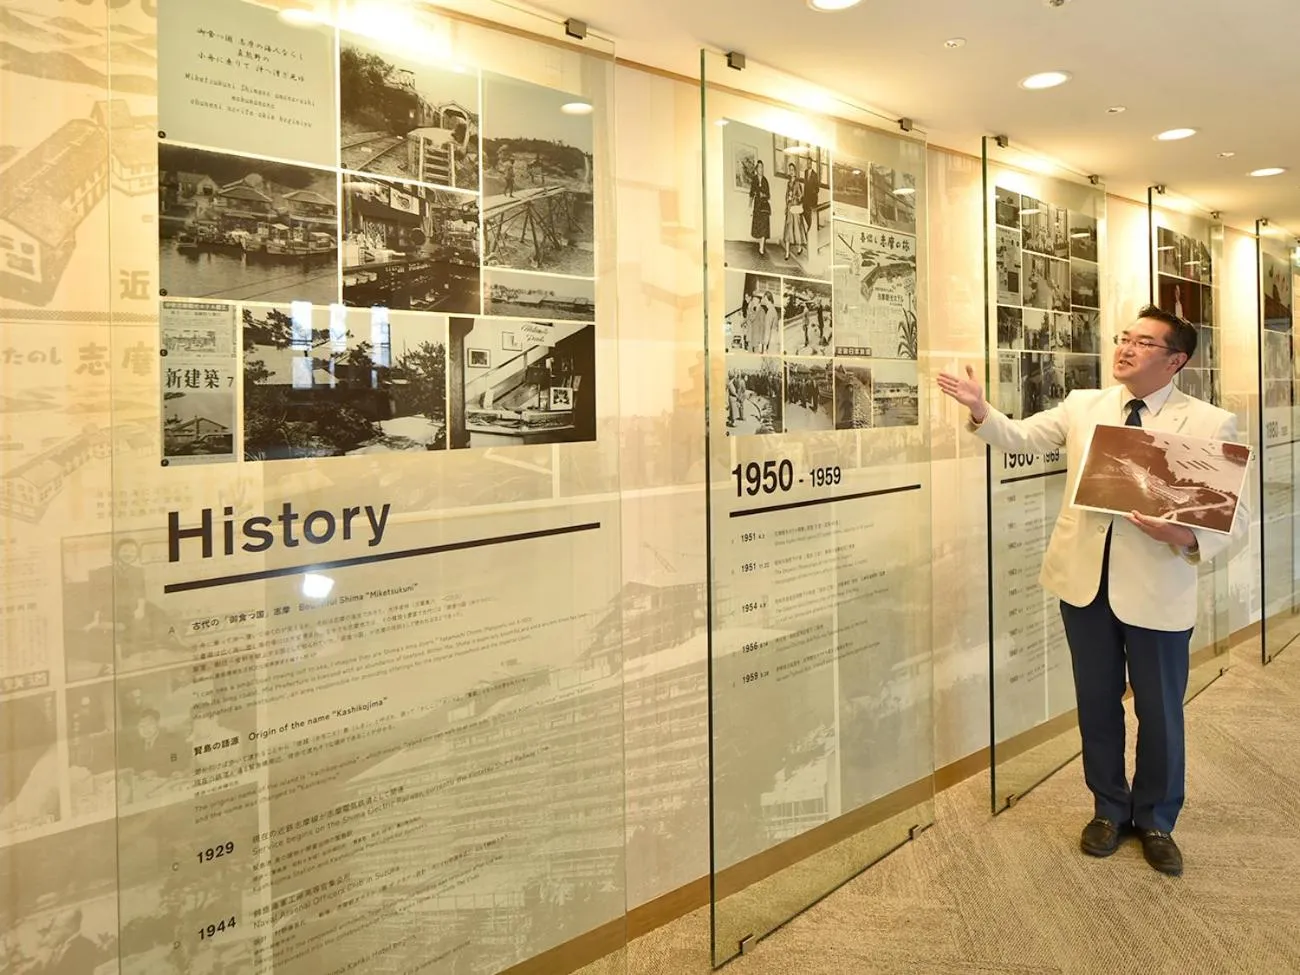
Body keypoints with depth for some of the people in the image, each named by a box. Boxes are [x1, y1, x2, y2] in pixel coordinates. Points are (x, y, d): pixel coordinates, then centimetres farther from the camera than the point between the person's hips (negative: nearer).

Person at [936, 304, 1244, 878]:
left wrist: (1183, 536, -26)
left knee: (1159, 712, 12)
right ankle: (1110, 809, 36)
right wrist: (979, 409, -19)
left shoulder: (1210, 424, -6)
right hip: (1085, 579, 3)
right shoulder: (1083, 405, 5)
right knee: (1097, 704, 16)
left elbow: (1231, 515, -7)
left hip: (1157, 589, -2)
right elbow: (1019, 438, 0)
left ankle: (1156, 821, 35)